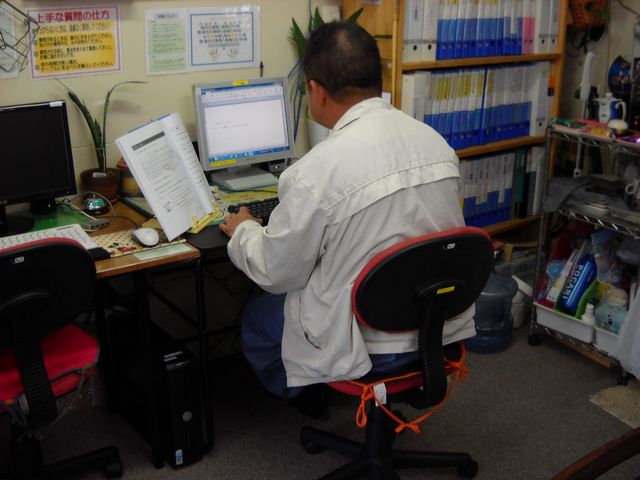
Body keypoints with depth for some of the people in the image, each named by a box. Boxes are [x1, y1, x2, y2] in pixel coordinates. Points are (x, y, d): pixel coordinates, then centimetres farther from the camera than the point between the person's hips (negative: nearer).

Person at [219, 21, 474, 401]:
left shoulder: (317, 171, -26)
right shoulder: (438, 142, -5)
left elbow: (277, 274, -12)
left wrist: (243, 231, 9)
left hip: (364, 344, -6)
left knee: (258, 315, 23)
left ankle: (295, 397, 46)